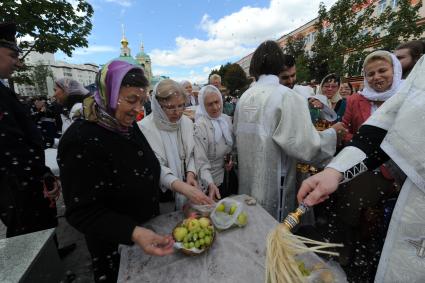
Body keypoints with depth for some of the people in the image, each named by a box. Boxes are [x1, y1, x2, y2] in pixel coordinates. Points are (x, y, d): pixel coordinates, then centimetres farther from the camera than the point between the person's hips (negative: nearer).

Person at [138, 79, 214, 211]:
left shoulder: (187, 122, -5)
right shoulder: (144, 128, -20)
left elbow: (191, 154, 4)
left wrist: (191, 174, -15)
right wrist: (185, 188, -39)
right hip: (160, 196, -3)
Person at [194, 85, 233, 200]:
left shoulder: (227, 119, -1)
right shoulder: (200, 126, -21)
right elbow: (201, 161, -25)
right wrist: (210, 184, -37)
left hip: (231, 175, 6)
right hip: (214, 180, -6)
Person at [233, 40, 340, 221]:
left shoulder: (245, 97, 0)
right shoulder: (287, 97, -17)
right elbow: (305, 146, -21)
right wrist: (332, 133, -3)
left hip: (248, 183, 6)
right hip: (272, 187, -5)